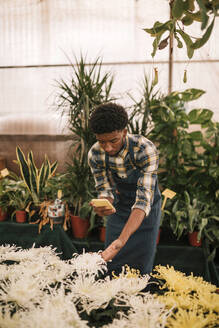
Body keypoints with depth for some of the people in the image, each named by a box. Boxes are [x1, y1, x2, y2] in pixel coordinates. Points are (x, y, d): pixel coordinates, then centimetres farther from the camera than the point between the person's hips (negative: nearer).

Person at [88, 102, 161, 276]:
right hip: (119, 208, 3)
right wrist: (103, 204, -37)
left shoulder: (146, 149, -32)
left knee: (141, 268, 1)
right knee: (111, 265, 9)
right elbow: (106, 190, -11)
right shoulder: (95, 154, -19)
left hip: (145, 210, -3)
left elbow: (144, 199, -37)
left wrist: (122, 240, -49)